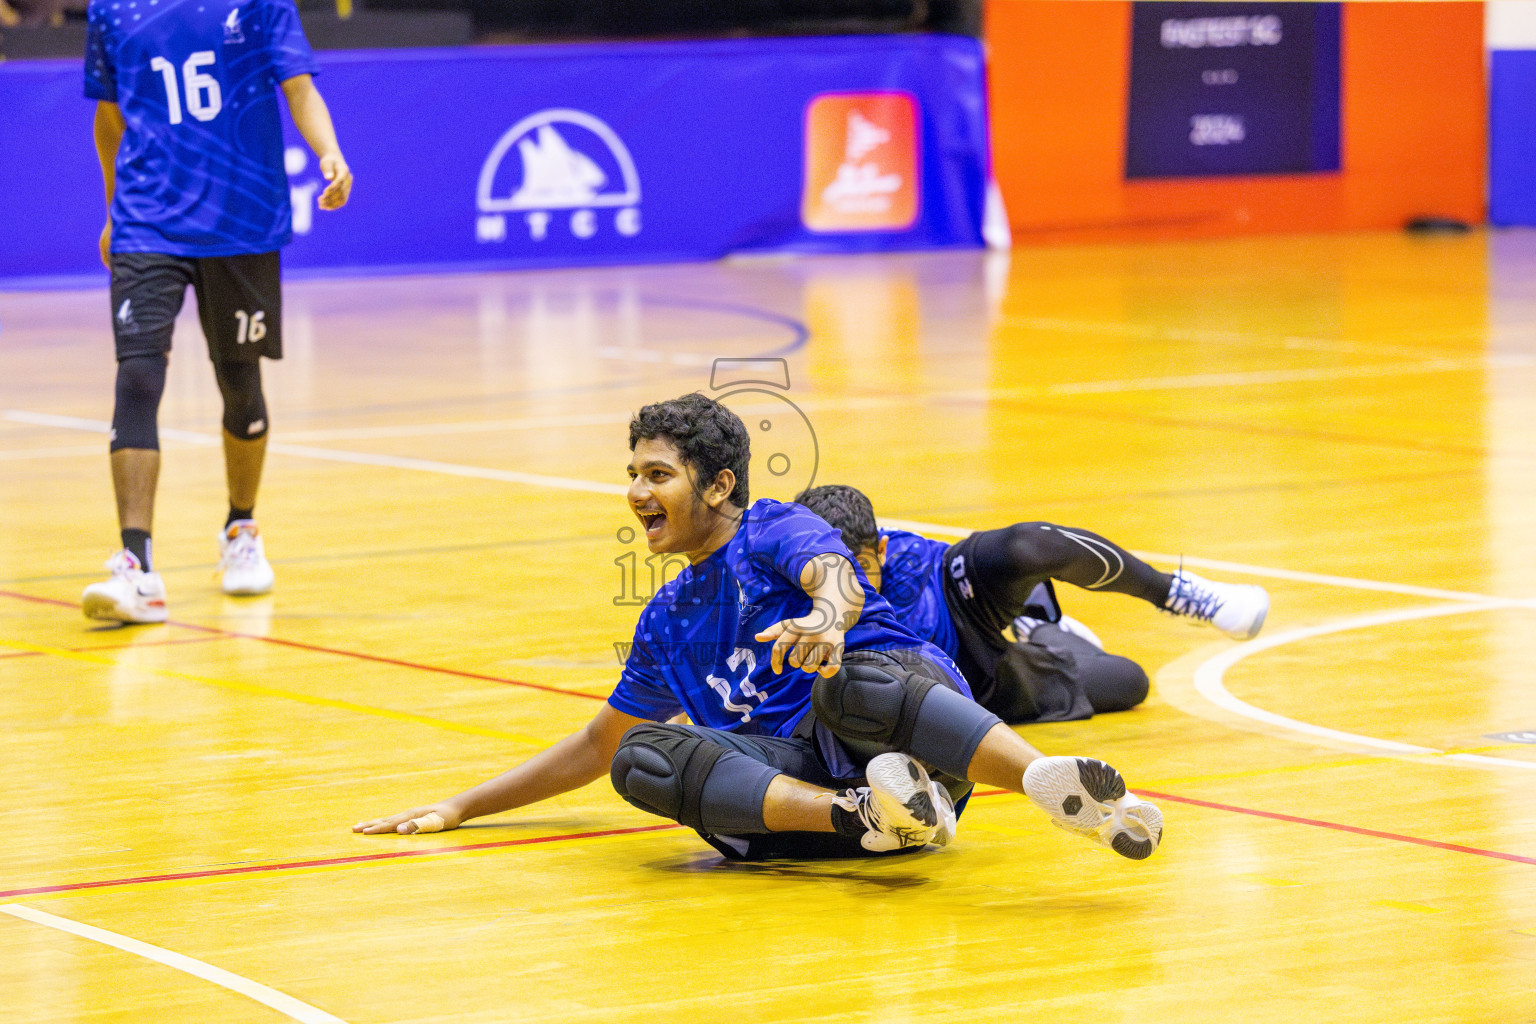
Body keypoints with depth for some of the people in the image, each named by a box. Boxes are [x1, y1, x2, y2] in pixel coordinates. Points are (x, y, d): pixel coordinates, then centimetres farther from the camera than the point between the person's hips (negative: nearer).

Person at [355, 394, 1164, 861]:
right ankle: (867, 817, -38)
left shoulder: (775, 532, 6)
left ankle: (1061, 787, -58)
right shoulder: (666, 623, 26)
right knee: (642, 757, -21)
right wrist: (461, 808, 33)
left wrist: (829, 618, -45)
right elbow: (598, 745, 37)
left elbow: (835, 576, -18)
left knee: (851, 680, -41)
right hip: (797, 770, 5)